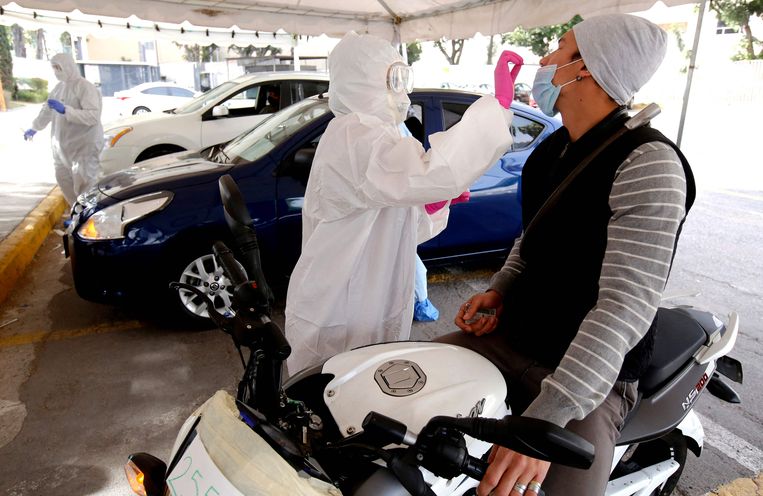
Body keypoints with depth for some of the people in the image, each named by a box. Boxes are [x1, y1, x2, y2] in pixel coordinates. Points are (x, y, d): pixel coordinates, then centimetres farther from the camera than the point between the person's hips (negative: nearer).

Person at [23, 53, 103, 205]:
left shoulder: (85, 87, -14)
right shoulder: (59, 87, 12)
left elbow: (93, 116, -26)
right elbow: (47, 110, 26)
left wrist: (65, 110, -29)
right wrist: (34, 127, 37)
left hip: (85, 146, -9)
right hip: (63, 146, 9)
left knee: (84, 186, -13)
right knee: (64, 181, 14)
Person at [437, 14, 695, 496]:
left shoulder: (648, 164, -20)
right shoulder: (551, 150, 7)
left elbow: (627, 305, -29)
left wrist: (542, 420, -35)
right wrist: (499, 290, 1)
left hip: (591, 376, -7)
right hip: (514, 337, 7)